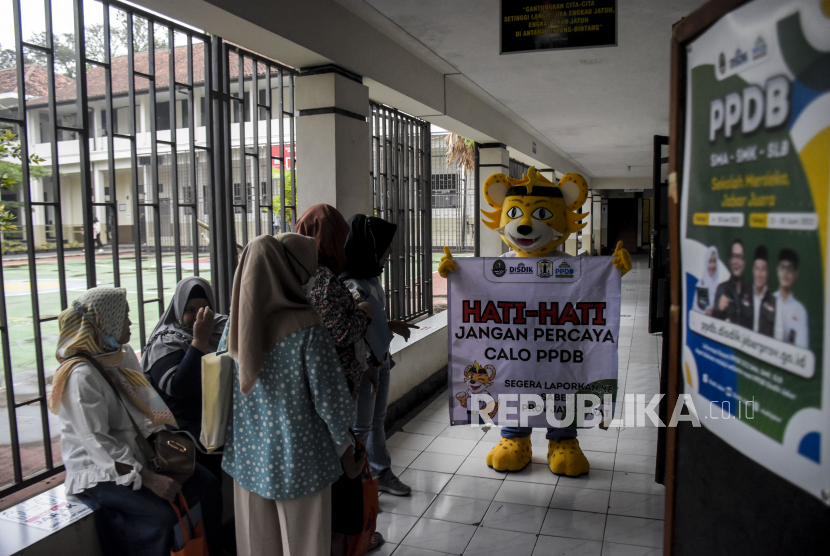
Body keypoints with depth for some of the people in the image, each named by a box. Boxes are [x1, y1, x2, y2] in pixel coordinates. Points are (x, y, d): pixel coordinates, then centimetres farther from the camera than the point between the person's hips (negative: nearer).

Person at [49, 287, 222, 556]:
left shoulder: (124, 354, 7)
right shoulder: (81, 375, -19)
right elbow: (97, 442, -22)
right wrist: (148, 479, -24)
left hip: (137, 456, 8)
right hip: (98, 472, -7)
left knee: (207, 483, -9)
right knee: (161, 514, -28)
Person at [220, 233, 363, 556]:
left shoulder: (236, 322, -4)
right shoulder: (306, 327, -21)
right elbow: (329, 397, -16)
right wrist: (347, 453, -2)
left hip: (249, 457, 5)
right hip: (298, 459, -5)